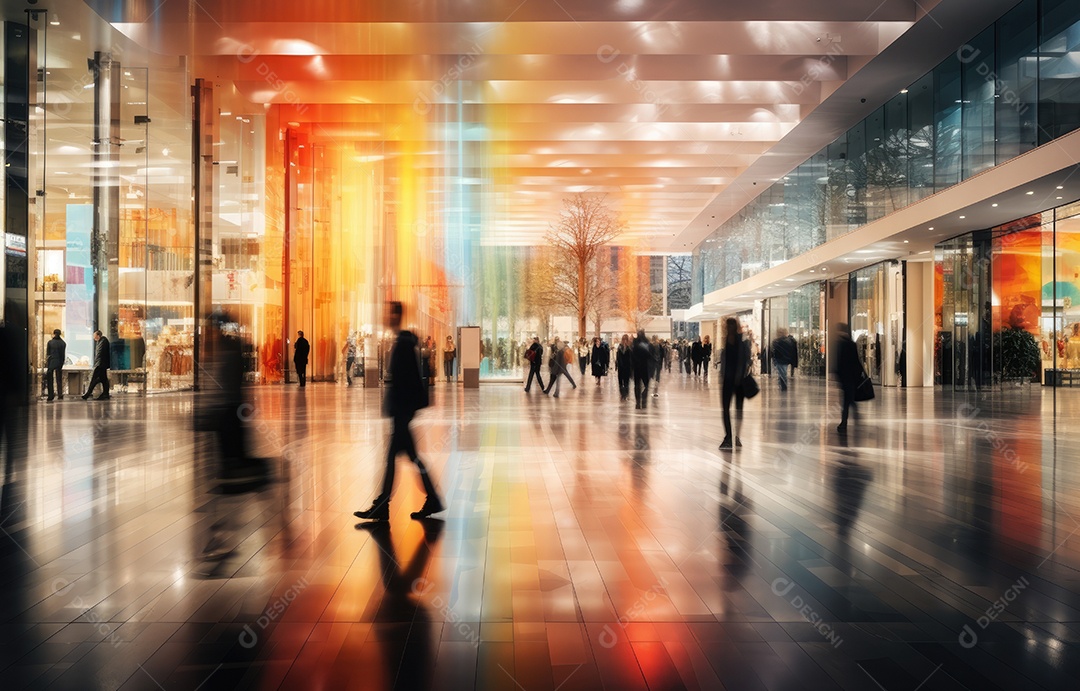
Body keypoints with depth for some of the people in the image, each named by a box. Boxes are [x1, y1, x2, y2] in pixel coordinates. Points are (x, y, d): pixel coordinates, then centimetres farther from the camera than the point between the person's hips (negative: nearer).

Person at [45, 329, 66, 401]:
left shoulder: (50, 342, -4)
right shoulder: (63, 343, 2)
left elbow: (47, 354, -2)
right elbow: (64, 355, 4)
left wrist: (46, 364, 4)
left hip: (51, 363, -2)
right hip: (59, 363, 2)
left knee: (49, 380, 5)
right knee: (59, 380, 9)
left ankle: (51, 396, 0)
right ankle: (60, 395, 5)